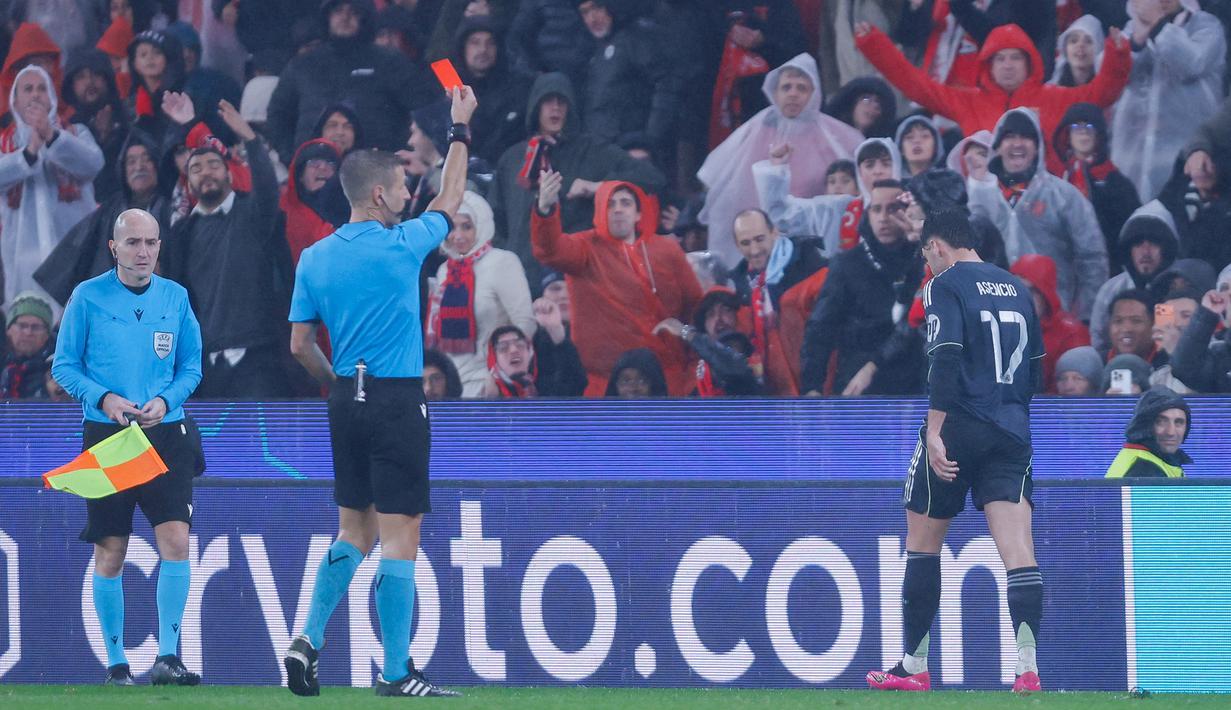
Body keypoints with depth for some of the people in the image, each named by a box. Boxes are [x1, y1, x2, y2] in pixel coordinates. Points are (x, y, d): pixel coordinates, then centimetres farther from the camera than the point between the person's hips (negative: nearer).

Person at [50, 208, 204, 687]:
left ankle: (168, 656, -10)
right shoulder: (88, 297, -1)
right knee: (110, 554, 2)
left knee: (175, 539, -14)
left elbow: (191, 367, 10)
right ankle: (116, 663, 13)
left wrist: (165, 401, -9)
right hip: (106, 434, -1)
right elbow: (64, 367, 1)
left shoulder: (175, 298, 6)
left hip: (166, 433, 1)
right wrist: (104, 398, -15)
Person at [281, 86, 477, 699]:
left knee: (354, 531, 17)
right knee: (400, 536, -4)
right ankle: (395, 672, -4)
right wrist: (460, 131, 19)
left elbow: (300, 345, 7)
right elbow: (450, 201, 8)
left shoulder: (314, 258, 5)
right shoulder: (400, 247, -10)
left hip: (347, 401, 6)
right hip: (398, 403, -6)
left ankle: (308, 641, 8)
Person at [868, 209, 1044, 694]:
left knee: (922, 542, 11)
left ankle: (914, 667, 16)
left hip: (959, 432, -5)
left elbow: (946, 359, -17)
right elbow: (1035, 370, 20)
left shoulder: (945, 286, -5)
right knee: (1018, 549, -6)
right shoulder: (1016, 288, 15)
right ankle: (1028, 667, -21)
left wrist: (935, 431, -20)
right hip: (1012, 432, 5)